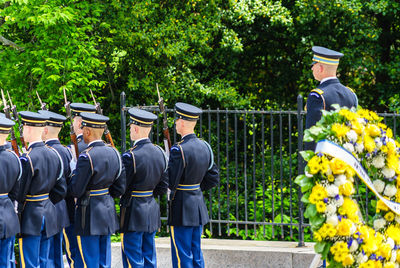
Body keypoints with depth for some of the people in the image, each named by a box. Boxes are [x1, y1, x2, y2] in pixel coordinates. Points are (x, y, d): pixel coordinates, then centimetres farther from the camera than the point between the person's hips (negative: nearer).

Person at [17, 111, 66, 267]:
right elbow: (61, 190, 8)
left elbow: (19, 192, -15)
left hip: (31, 219, -7)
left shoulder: (27, 159, -19)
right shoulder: (53, 154, 4)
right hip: (49, 214, 7)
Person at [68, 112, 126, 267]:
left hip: (90, 216, -8)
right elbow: (120, 188, 8)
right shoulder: (113, 153, 4)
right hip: (108, 212, 8)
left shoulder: (86, 157, -19)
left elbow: (76, 190, -16)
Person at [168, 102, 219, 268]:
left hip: (182, 210, -8)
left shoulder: (178, 150, -19)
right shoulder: (204, 147, 6)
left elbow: (171, 183, -17)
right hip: (199, 205, 8)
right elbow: (213, 178, 13)